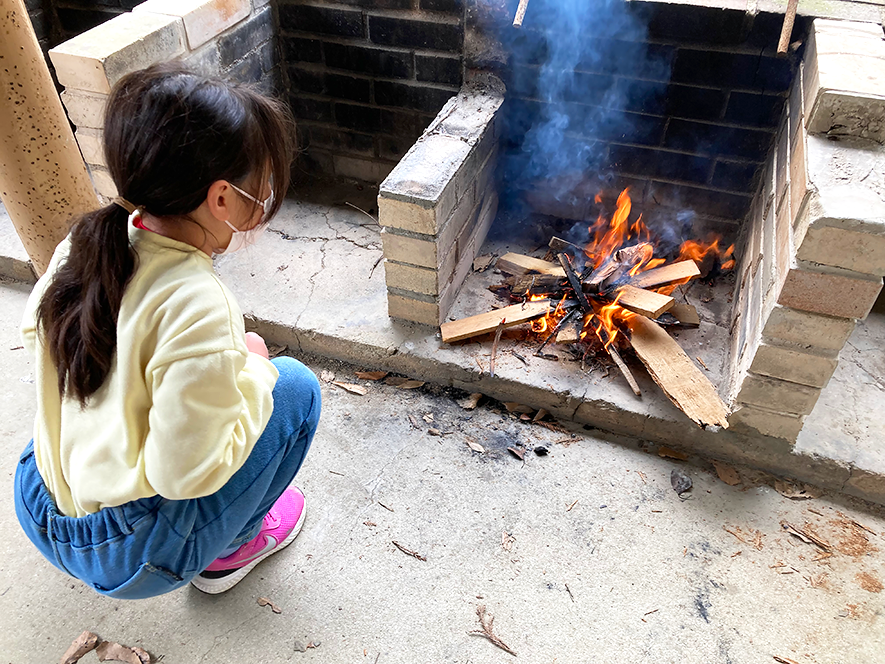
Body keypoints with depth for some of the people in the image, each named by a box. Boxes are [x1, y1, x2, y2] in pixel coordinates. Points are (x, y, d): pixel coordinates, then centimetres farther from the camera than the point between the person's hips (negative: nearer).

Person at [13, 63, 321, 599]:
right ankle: (226, 550, 13)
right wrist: (251, 370, -13)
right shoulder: (197, 306, -31)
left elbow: (36, 328, 12)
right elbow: (185, 473, -27)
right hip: (124, 555, -7)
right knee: (296, 386, -3)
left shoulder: (86, 244, -8)